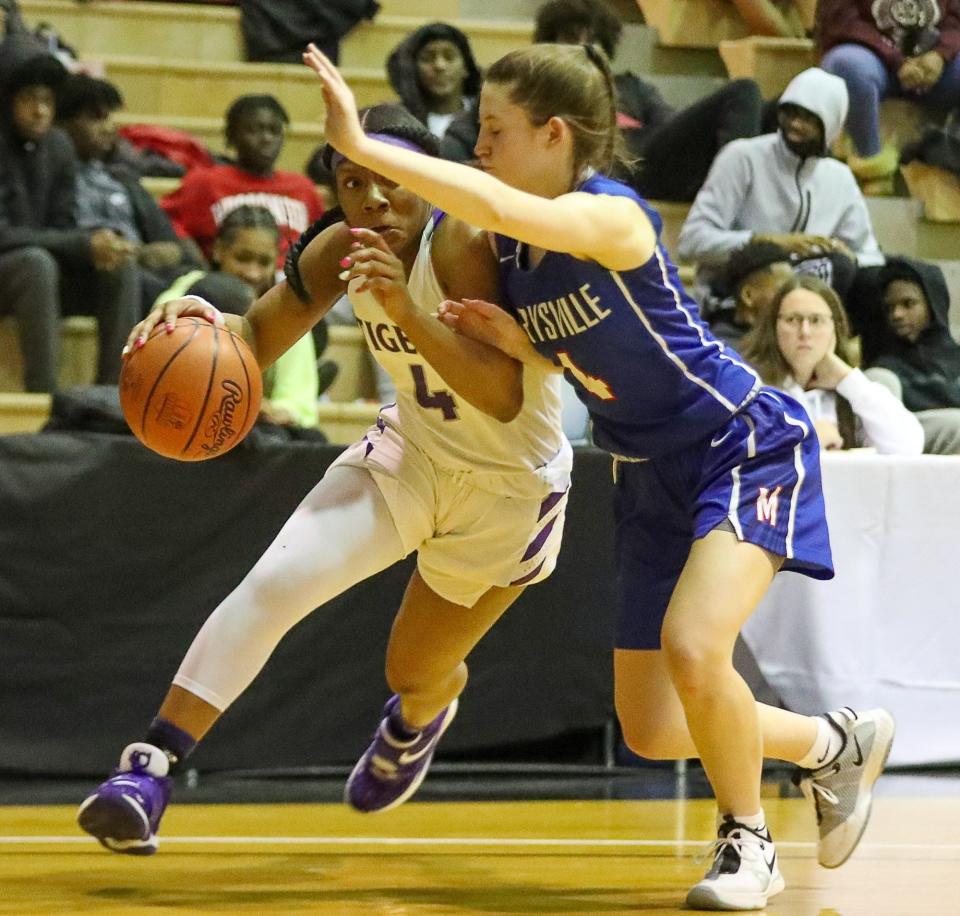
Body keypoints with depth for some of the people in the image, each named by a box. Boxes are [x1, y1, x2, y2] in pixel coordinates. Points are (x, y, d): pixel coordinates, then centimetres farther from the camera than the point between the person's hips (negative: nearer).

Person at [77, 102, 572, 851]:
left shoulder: (464, 243, -31)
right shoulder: (340, 251, -13)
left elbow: (504, 399, -38)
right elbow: (259, 339, -1)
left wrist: (405, 308, -48)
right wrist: (203, 320, -24)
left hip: (512, 484, -4)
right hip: (412, 448, 4)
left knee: (416, 673, 14)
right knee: (277, 580, -20)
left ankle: (422, 718, 55)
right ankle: (147, 772, -20)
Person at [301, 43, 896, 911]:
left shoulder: (611, 216, -25)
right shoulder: (511, 251, -2)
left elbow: (496, 204, -45)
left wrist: (360, 144, -42)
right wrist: (509, 337, -8)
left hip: (749, 450, -8)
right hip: (654, 477, 8)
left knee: (693, 645, -29)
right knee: (650, 732, 6)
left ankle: (748, 844, -3)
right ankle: (838, 743, 33)